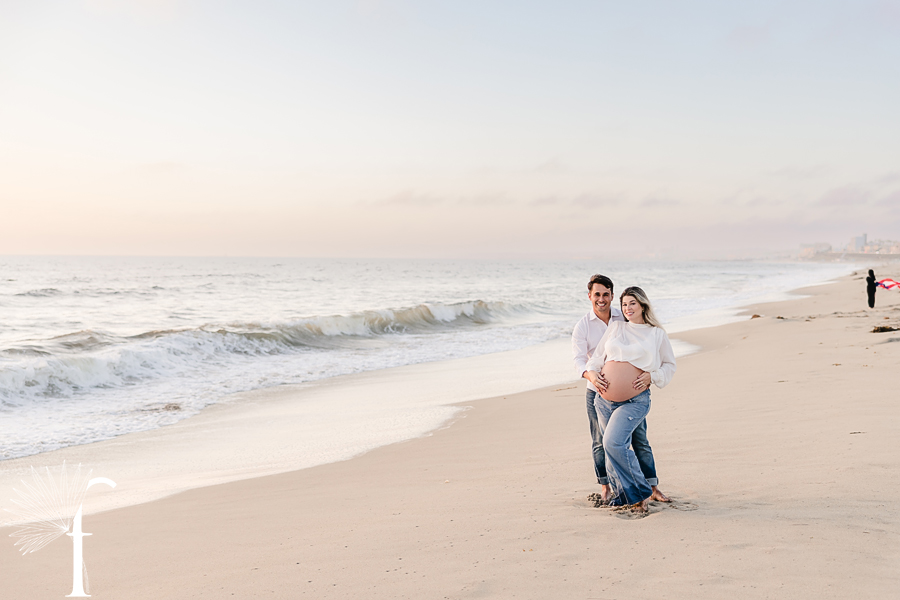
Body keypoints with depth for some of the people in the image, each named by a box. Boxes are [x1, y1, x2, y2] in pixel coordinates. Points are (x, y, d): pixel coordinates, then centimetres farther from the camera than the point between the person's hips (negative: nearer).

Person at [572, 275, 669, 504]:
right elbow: (578, 360, -13)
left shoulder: (625, 318, 0)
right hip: (598, 392, -1)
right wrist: (592, 376, -34)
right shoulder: (582, 326, -5)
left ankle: (652, 487, 11)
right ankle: (605, 486, 21)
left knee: (639, 439, 3)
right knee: (601, 442, 7)